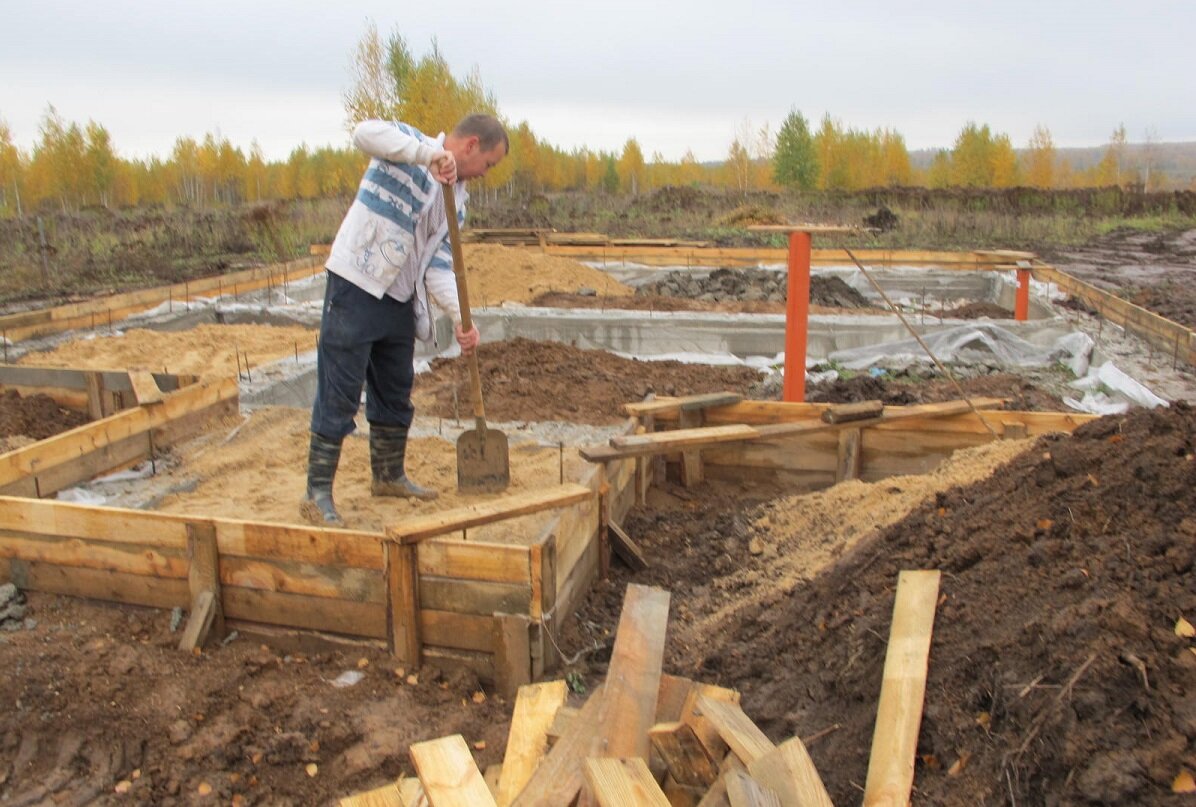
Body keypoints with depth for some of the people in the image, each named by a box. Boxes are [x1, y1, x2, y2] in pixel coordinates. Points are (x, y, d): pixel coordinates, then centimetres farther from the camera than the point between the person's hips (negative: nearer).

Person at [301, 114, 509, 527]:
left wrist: (460, 318, -10)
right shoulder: (408, 148, -7)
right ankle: (317, 494, 6)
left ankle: (389, 476, 35)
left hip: (399, 299, 8)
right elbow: (366, 132, -30)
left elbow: (438, 265, 4)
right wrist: (430, 152, -36)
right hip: (355, 287, -8)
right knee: (339, 395, -4)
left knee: (396, 392, 17)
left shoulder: (457, 200, 11)